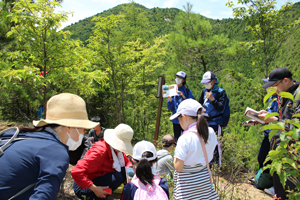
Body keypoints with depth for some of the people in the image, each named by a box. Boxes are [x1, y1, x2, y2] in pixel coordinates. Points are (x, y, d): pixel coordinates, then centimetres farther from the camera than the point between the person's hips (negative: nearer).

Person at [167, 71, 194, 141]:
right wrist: (170, 100, -13)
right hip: (176, 120, 3)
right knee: (176, 139, 10)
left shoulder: (187, 91, 0)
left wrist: (184, 97, -20)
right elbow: (170, 108, 6)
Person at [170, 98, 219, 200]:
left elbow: (178, 167, -20)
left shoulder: (185, 139, -24)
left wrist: (175, 155, -5)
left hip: (187, 182, -5)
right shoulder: (211, 132, -5)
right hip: (204, 179, 6)